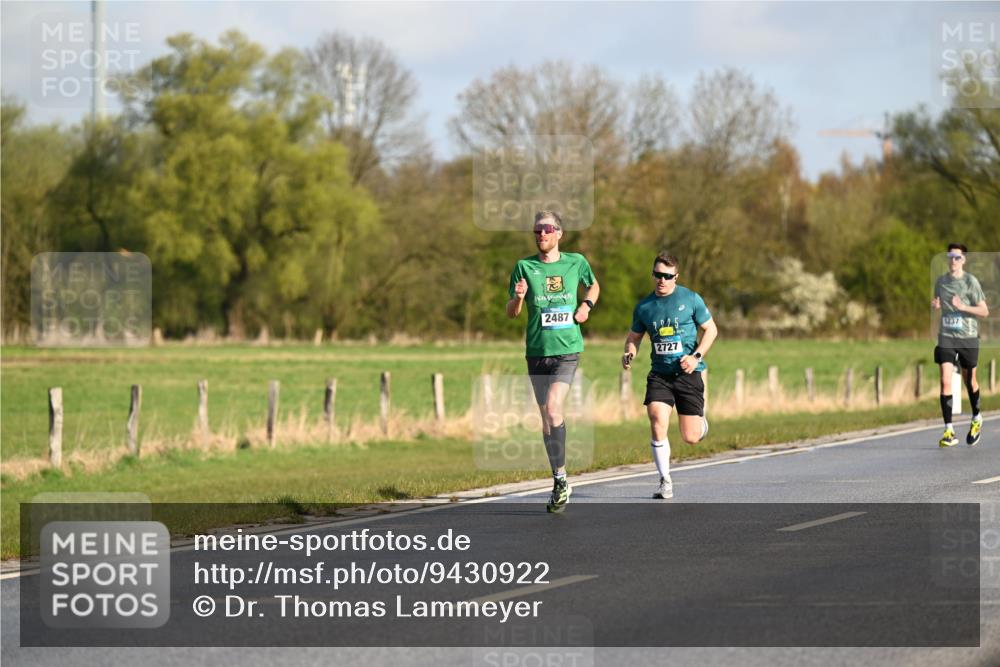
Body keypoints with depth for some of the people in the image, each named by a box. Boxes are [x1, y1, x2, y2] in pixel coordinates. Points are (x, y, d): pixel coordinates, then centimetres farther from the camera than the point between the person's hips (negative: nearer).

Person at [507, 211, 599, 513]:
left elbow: (594, 285, 24)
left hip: (567, 349, -2)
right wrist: (518, 297, -19)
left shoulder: (576, 262, 4)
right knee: (546, 417, 6)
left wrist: (586, 305, 4)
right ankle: (559, 484, 17)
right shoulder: (524, 267, 2)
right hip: (536, 351, 2)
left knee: (553, 409, -20)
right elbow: (511, 312, 3)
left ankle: (561, 478, -13)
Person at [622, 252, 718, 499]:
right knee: (657, 424, -19)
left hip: (688, 373, -2)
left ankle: (700, 419, 38)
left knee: (690, 438, -1)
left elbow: (711, 329, 3)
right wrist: (629, 353, -6)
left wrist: (696, 356, -11)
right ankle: (665, 481, -6)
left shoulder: (691, 299, -3)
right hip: (659, 374, 2)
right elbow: (634, 336, 17)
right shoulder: (644, 307, 4)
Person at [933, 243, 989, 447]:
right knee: (945, 381, -12)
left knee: (969, 380, 13)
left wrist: (962, 307, -20)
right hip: (946, 337, 2)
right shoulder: (941, 281, 6)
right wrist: (935, 305, -2)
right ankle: (949, 432, -12)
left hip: (968, 337, -2)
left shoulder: (971, 281, -6)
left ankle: (976, 419, 41)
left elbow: (984, 311, -7)